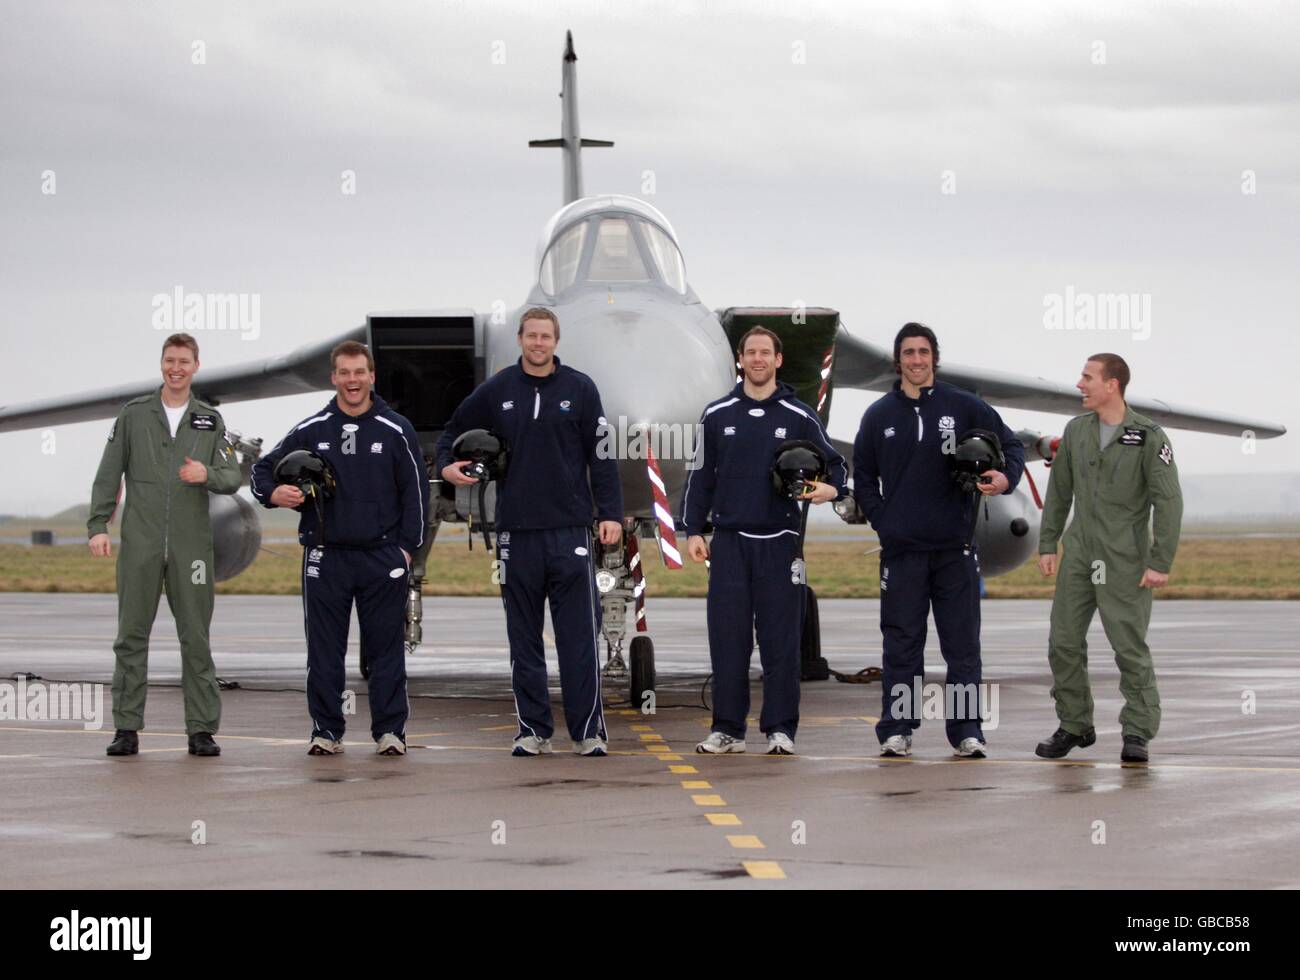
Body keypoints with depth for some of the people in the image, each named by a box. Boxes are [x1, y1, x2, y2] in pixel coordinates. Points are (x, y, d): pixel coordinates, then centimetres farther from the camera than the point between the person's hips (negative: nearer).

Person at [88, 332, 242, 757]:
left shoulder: (211, 420, 10)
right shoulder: (134, 415, 7)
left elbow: (232, 478, 5)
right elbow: (108, 475, 6)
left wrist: (207, 475, -17)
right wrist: (98, 526, -3)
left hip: (191, 543, 1)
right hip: (139, 545, -1)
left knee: (196, 638, 1)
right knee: (131, 637, 1)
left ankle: (202, 730, 4)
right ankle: (127, 729, 5)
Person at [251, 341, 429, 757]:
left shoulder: (396, 430, 5)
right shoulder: (310, 431, 6)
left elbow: (416, 491, 7)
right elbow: (263, 469, 14)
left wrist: (407, 548, 0)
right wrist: (274, 494, -9)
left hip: (382, 556, -1)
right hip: (325, 556, 1)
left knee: (386, 648, 1)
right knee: (324, 650, 2)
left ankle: (390, 729, 7)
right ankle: (326, 730, 8)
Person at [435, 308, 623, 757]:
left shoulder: (579, 388, 4)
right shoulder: (497, 391, 7)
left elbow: (601, 455, 3)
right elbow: (454, 430, 22)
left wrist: (611, 513, -3)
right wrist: (446, 465, 4)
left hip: (570, 530, -2)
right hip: (516, 532, 2)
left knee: (579, 636, -5)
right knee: (524, 640, 5)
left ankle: (588, 731, -2)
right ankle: (533, 731, 10)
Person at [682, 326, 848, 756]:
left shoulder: (799, 417, 6)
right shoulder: (717, 415, 9)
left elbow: (835, 463, 11)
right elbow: (699, 476, 13)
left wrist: (831, 488, -12)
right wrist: (693, 530, 5)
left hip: (780, 542, -1)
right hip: (730, 540, 1)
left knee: (780, 639, -2)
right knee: (727, 636, 0)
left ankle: (780, 729, 3)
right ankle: (727, 729, 5)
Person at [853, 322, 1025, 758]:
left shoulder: (964, 407, 5)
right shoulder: (879, 415, 9)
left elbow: (1011, 445, 10)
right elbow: (863, 479, 14)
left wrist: (1006, 478, -11)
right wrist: (883, 522, 1)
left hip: (955, 546, -1)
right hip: (901, 549, 1)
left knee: (962, 643, 0)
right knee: (902, 643, 2)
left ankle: (967, 730, 3)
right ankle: (896, 730, 6)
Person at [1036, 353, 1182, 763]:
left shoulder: (1148, 437, -8)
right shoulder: (1076, 430, 8)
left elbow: (1168, 502, -10)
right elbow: (1058, 491, 15)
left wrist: (1160, 563, -14)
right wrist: (1047, 544, 11)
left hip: (1125, 560, -5)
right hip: (1079, 556, 5)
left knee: (1130, 646, -6)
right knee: (1064, 643, 5)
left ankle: (1137, 733, 1)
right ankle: (1074, 725, 16)